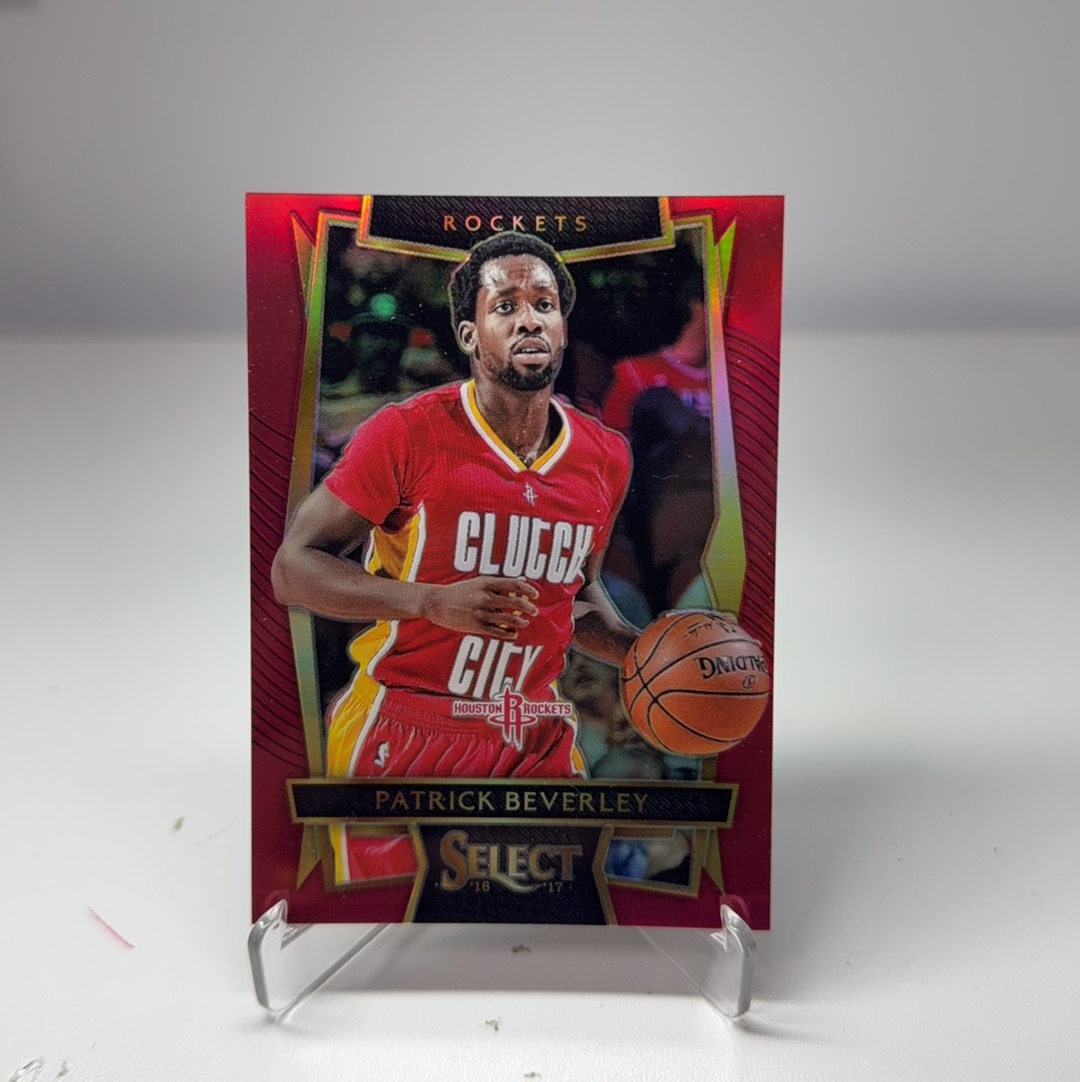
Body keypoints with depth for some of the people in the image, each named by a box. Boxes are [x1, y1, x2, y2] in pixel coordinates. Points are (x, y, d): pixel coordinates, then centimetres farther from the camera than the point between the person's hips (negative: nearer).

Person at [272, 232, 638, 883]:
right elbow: (293, 568, -11)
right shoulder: (408, 434, -14)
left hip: (535, 741, 5)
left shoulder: (606, 457, 2)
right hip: (402, 739, -4)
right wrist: (435, 601, -25)